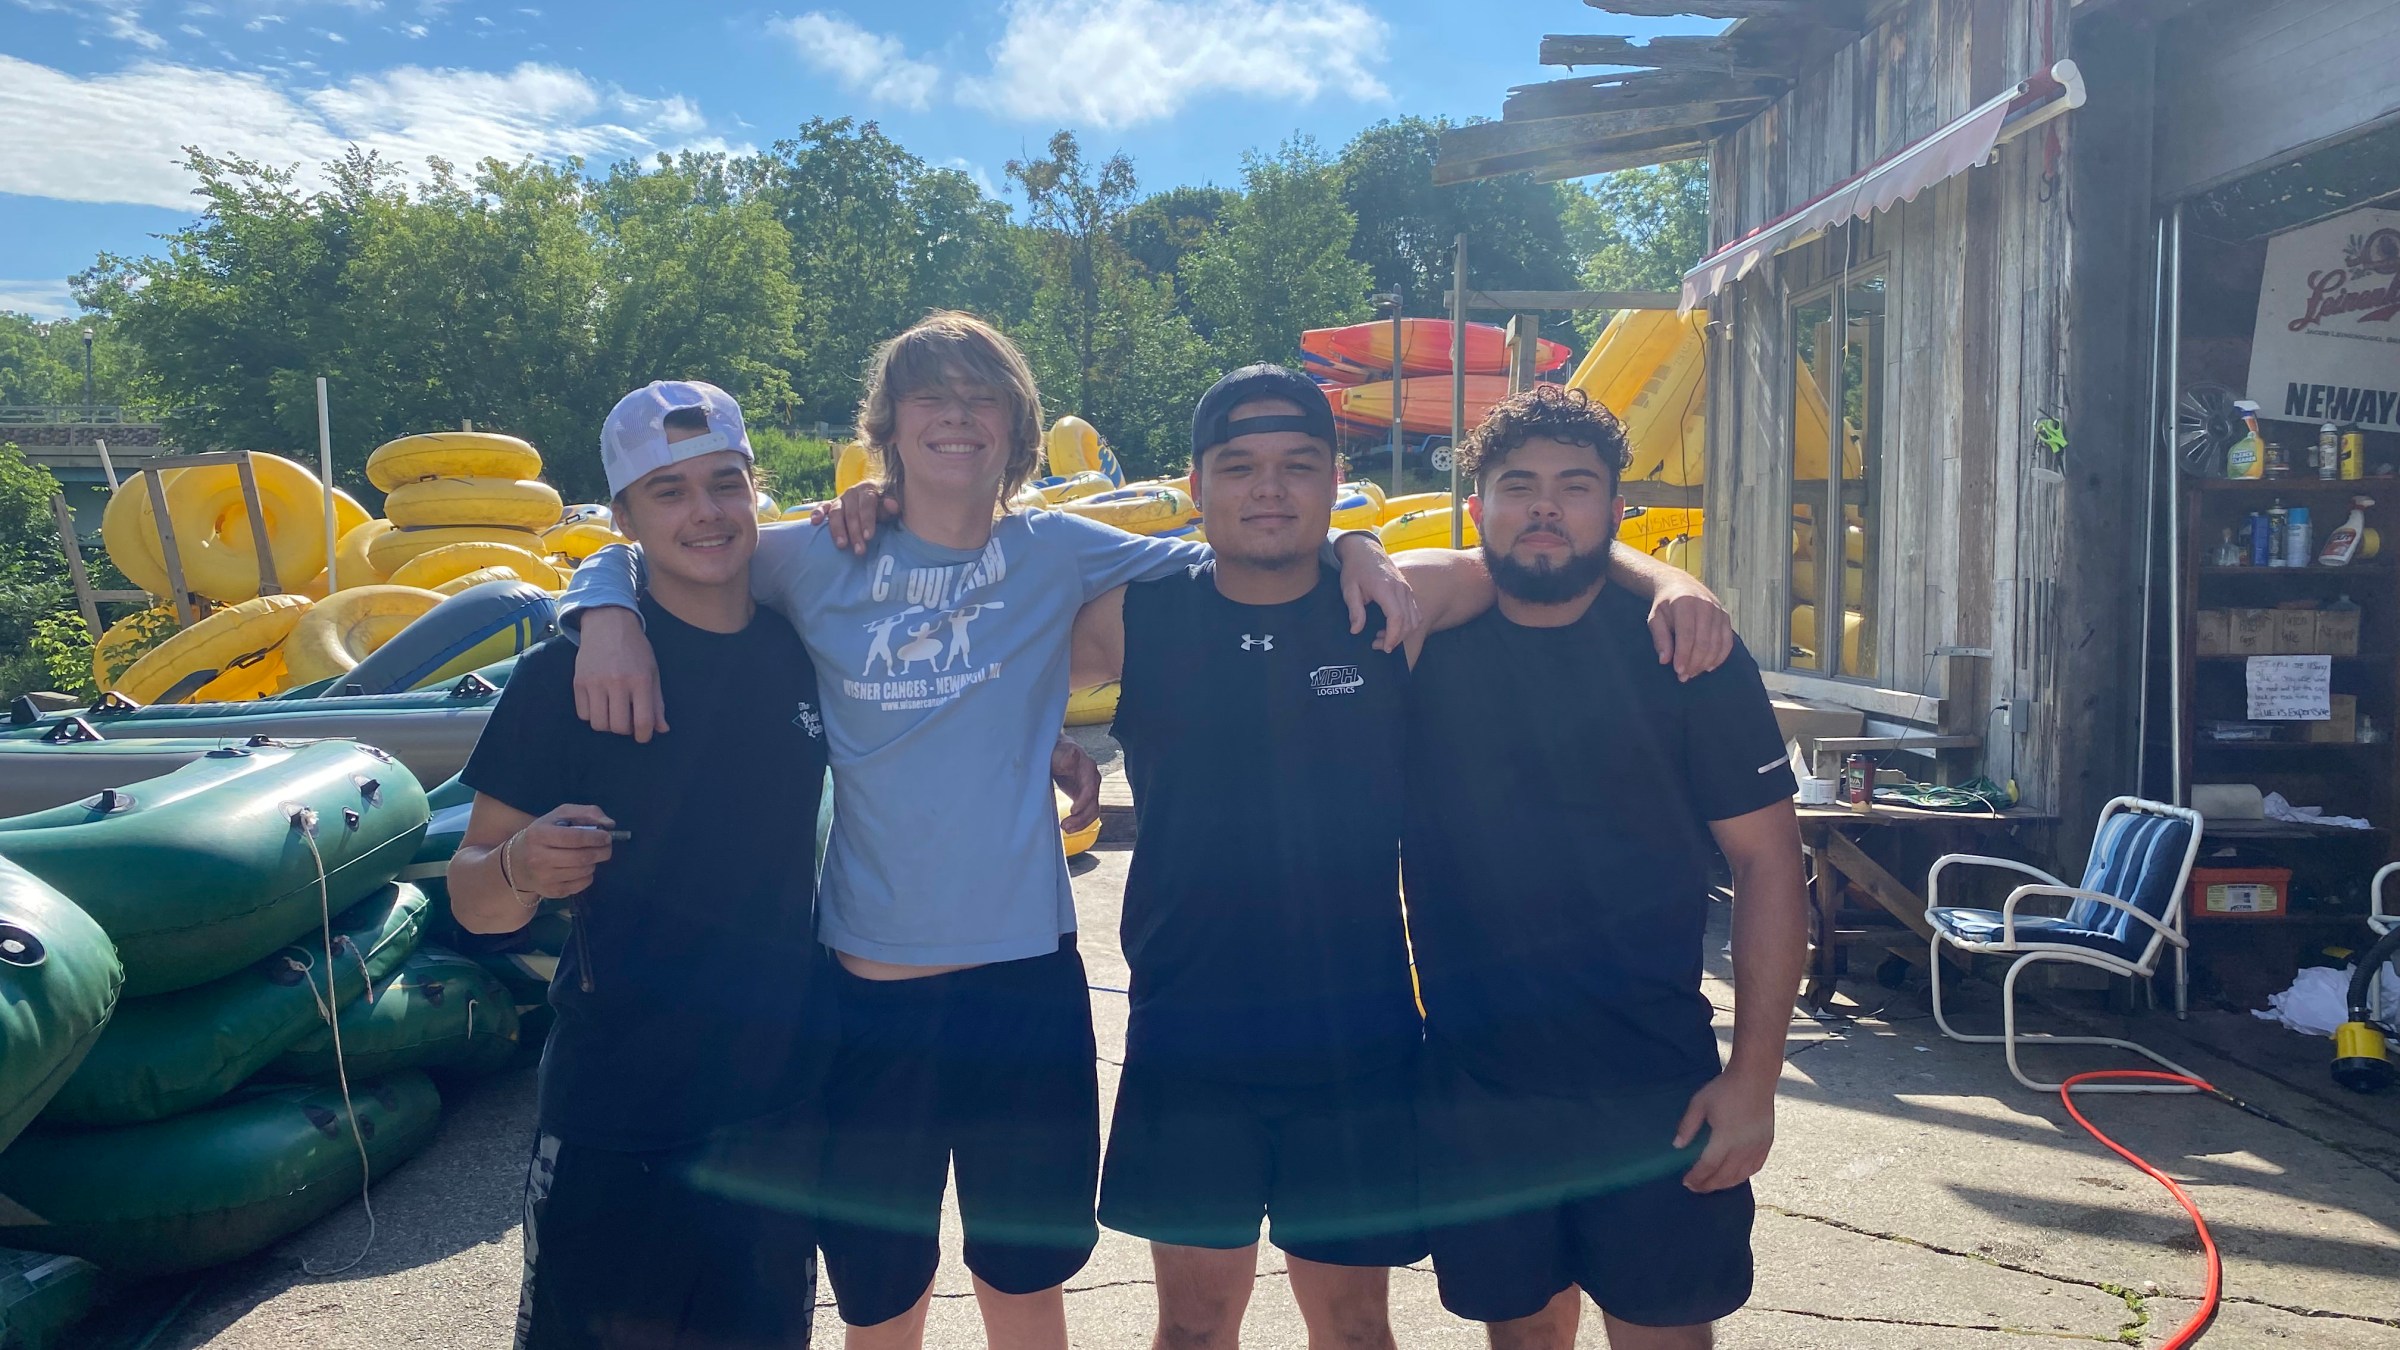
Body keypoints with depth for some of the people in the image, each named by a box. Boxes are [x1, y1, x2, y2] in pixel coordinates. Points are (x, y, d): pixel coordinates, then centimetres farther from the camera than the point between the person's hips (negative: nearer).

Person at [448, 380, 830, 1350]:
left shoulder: (805, 650, 0)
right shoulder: (567, 674, -10)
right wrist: (520, 869, -29)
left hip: (781, 1108, 4)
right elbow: (473, 897, -7)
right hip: (615, 1128, -3)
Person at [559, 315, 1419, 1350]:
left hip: (1026, 981, 0)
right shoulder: (819, 561, 2)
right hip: (865, 991, 1)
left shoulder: (1056, 555, 0)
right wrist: (609, 620, -11)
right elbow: (625, 560, 10)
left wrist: (1349, 547, -14)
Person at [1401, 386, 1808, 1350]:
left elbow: (1768, 863, -3)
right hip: (1472, 1085, 2)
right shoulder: (1424, 648, -1)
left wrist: (1754, 1078, -7)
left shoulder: (1685, 654, -4)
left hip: (1655, 1090, -1)